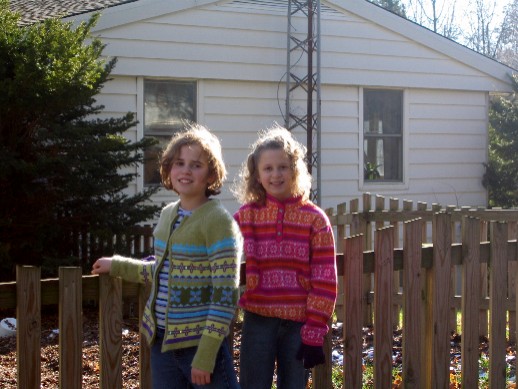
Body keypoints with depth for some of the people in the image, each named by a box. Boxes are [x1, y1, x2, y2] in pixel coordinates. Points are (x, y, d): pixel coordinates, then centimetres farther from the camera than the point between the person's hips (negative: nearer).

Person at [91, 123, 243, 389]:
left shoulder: (219, 222, -14)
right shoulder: (168, 215, 8)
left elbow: (225, 296, -17)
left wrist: (205, 356, -20)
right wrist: (117, 266, 26)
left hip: (201, 342, -7)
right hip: (162, 340, 7)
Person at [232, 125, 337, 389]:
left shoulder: (314, 219, -1)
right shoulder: (245, 217, 2)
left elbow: (324, 281, -3)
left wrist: (315, 332, -7)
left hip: (299, 324, 0)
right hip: (258, 321, 0)